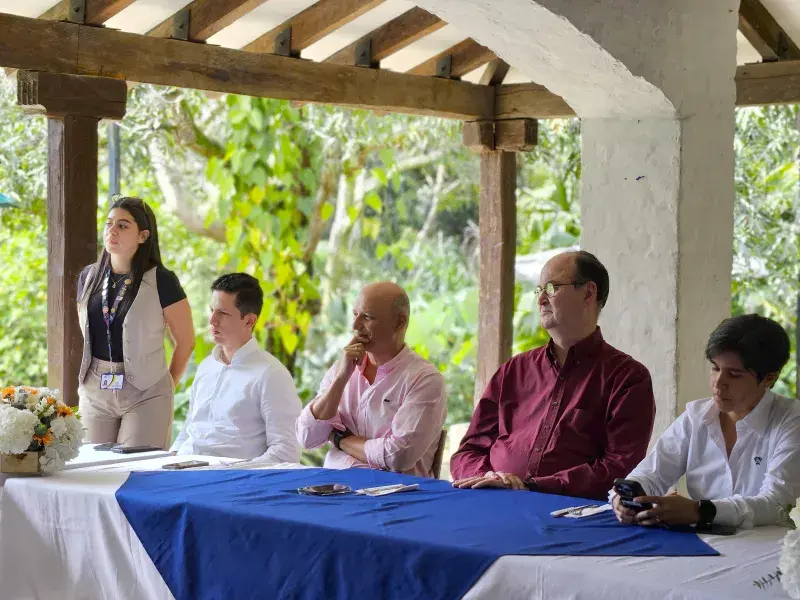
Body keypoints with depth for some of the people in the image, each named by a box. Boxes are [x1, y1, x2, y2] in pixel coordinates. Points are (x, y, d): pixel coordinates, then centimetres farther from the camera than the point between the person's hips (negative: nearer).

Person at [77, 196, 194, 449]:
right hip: (94, 392, 5)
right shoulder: (88, 277, 7)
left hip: (145, 394, -5)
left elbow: (185, 342, -3)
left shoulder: (161, 281, -9)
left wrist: (166, 385, 6)